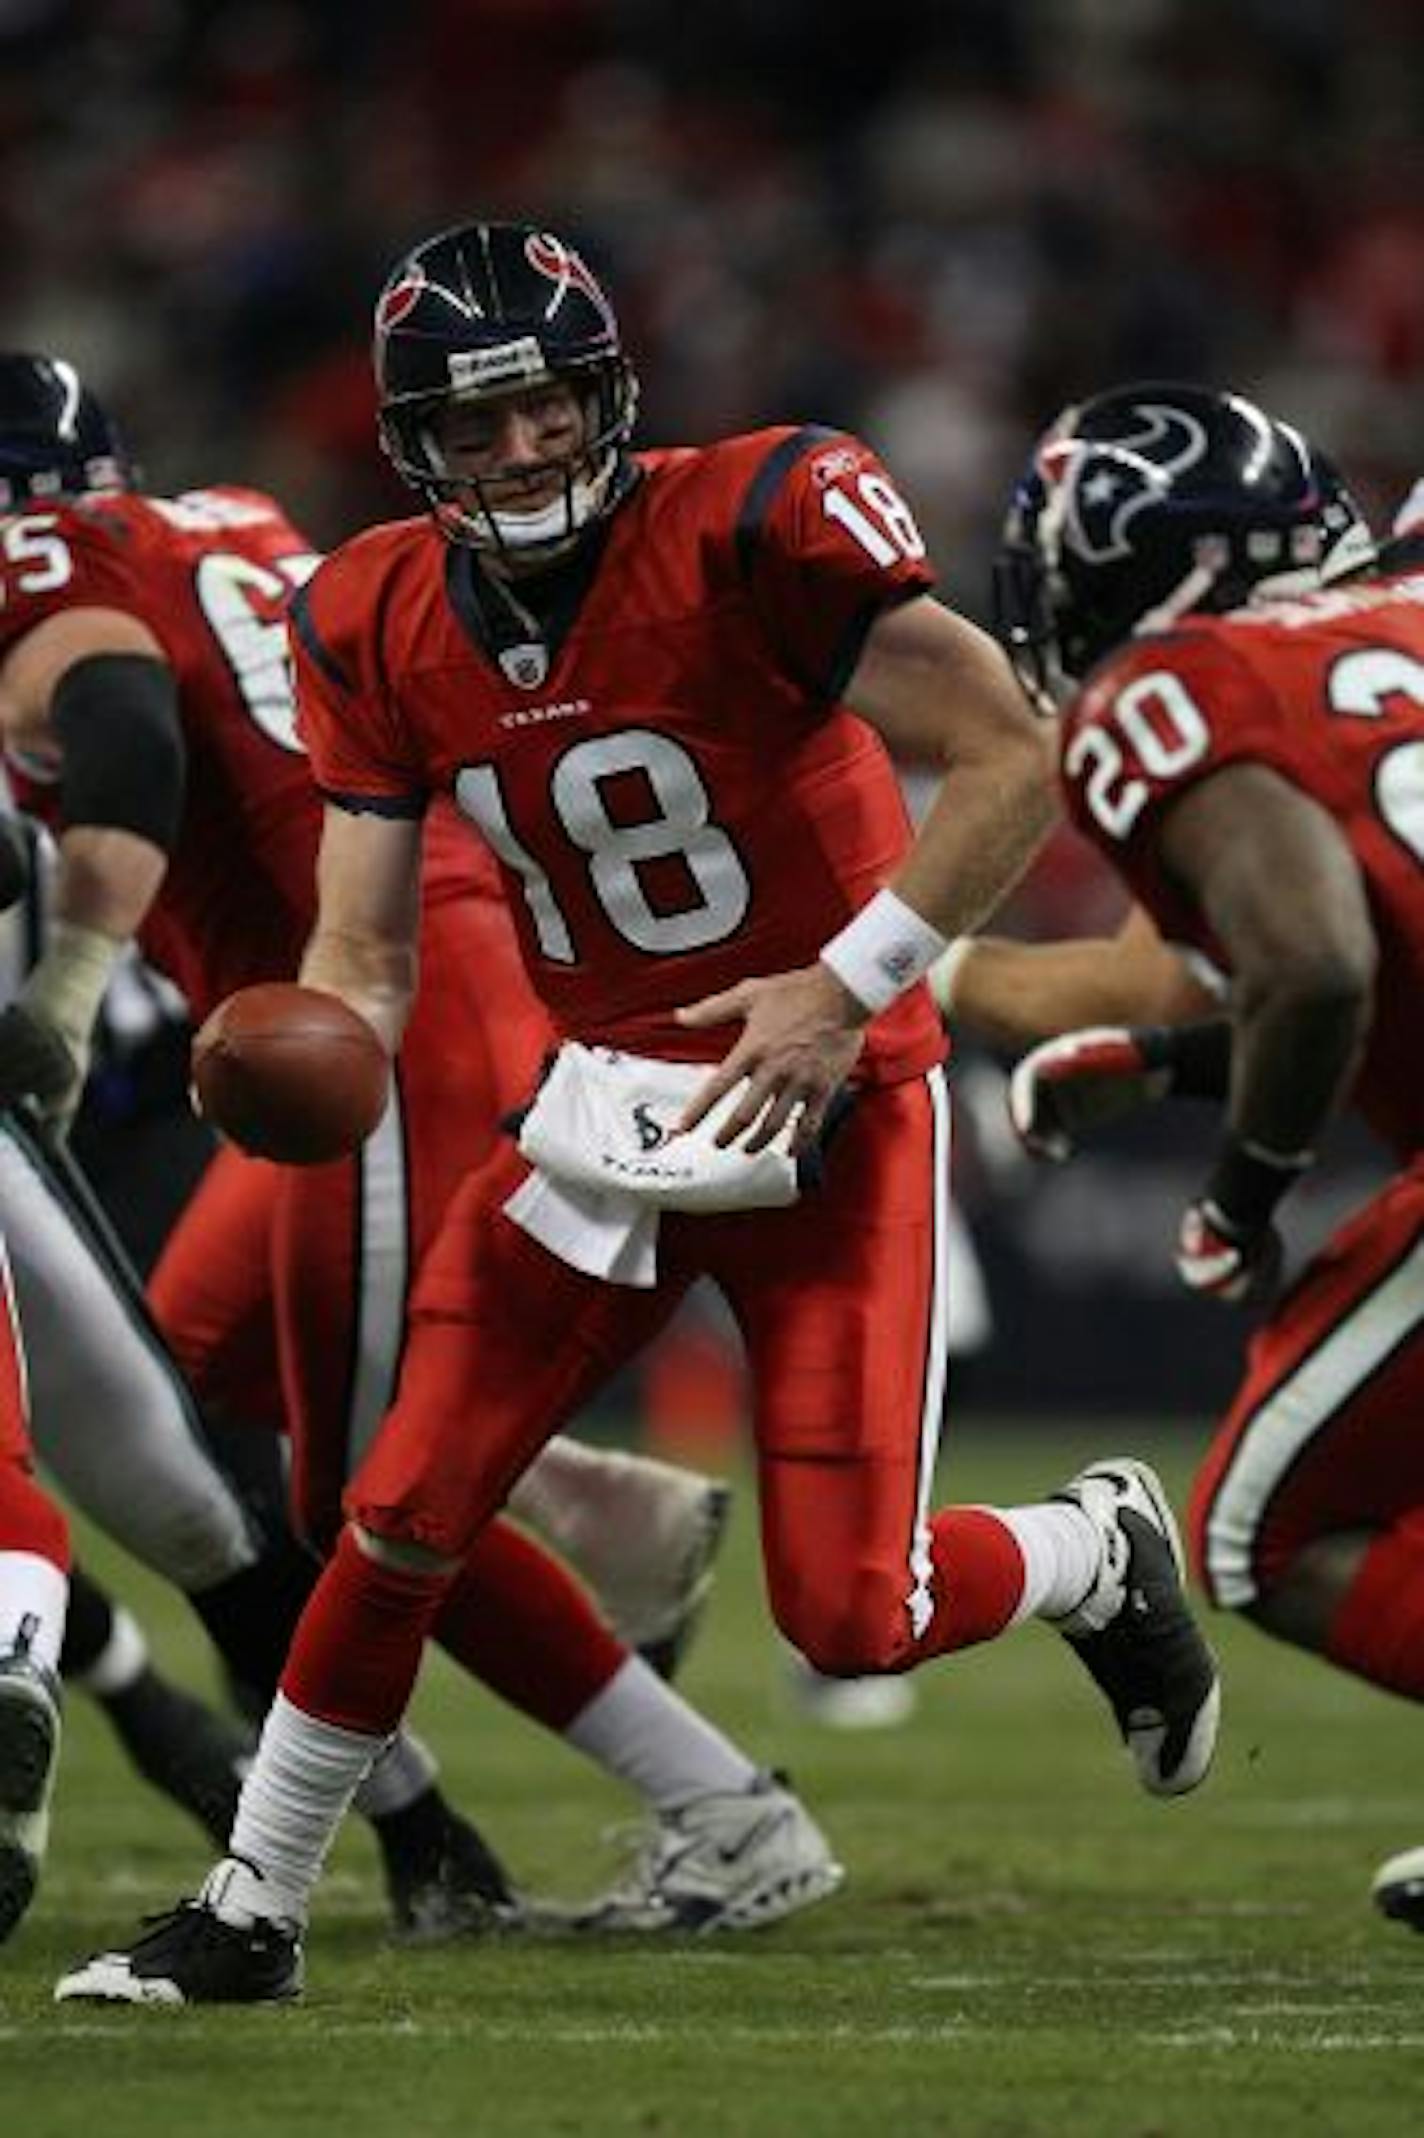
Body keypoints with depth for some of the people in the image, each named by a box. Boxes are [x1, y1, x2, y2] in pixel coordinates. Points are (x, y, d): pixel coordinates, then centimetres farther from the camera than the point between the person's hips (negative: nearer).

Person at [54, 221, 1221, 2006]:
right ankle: (251, 1913, 16)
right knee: (402, 1519, -1)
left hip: (826, 1105, -5)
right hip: (604, 1109, 5)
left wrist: (845, 986, -20)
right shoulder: (380, 626, -2)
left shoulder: (755, 525, -19)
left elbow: (1010, 765, -17)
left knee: (849, 1619, -8)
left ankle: (1103, 1555, 25)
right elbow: (364, 950, 2)